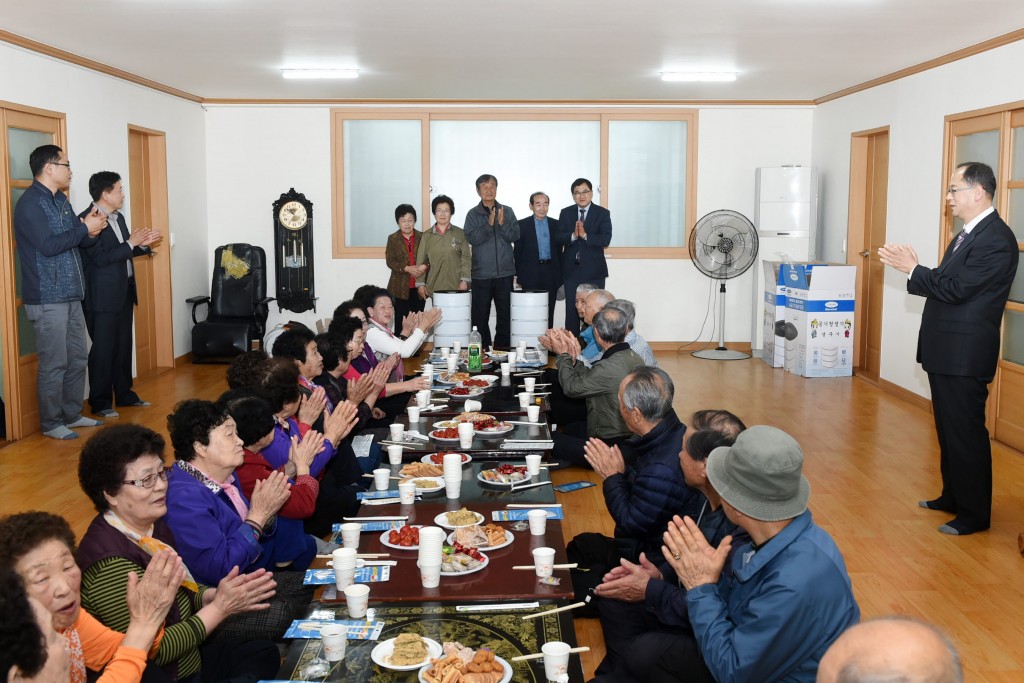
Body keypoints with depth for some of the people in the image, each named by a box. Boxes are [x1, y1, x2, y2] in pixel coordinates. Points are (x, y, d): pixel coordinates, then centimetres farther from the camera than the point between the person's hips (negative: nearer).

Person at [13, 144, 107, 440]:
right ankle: (51, 423, 10)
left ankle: (72, 414, 26)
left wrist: (92, 229, -7)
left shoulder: (61, 201, 14)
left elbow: (80, 241, 14)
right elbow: (48, 245, -23)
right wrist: (85, 228, -15)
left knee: (77, 358, 14)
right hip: (48, 299, -9)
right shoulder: (30, 203, -13)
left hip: (71, 296, 9)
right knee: (54, 364, -2)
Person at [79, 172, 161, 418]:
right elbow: (100, 258, -23)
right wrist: (131, 243, -17)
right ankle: (100, 402, 7)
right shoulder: (88, 219, -16)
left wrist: (143, 244, 5)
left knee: (123, 347, 15)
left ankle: (124, 394, 25)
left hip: (124, 292, 9)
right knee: (103, 349, -2)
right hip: (103, 296, -9)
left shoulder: (118, 218, 13)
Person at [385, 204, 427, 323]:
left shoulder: (422, 237, 7)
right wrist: (407, 268, -17)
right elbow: (390, 261, -2)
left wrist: (424, 267, -18)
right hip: (401, 287, -1)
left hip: (419, 286, 1)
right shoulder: (393, 238, 5)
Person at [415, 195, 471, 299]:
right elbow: (421, 262, 9)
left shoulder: (460, 233, 6)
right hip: (435, 288, 1)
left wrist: (464, 281, -5)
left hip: (456, 286, -1)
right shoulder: (427, 236, 10)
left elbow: (466, 258, 3)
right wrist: (420, 284, 3)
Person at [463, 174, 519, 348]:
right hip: (481, 274, -1)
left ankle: (503, 349, 13)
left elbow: (515, 236, -1)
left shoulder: (507, 211, 7)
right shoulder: (473, 214, 2)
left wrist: (502, 224, -17)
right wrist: (489, 224, -21)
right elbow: (472, 238, -10)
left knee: (505, 314, 5)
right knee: (480, 316, 1)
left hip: (505, 272, 2)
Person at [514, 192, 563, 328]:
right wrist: (518, 275, -2)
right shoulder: (522, 225, 1)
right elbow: (517, 252, 2)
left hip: (551, 275, 2)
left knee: (549, 313, 5)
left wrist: (560, 276, 8)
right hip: (530, 276, -2)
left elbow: (559, 250, 11)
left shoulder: (555, 225, 9)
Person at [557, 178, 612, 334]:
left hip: (594, 270, -2)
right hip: (571, 270, 2)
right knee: (571, 310, 5)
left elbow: (605, 239, -12)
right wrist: (573, 235, -21)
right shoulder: (566, 213, 8)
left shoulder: (602, 213, 0)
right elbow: (559, 238, -3)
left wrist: (585, 235, -23)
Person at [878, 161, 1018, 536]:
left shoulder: (996, 239, -18)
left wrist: (912, 269, -14)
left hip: (964, 355, -10)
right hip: (946, 351, 10)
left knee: (966, 433, 0)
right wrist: (912, 268, 0)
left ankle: (974, 514, 11)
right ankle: (952, 497, 33)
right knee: (949, 429, 19)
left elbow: (955, 289, -22)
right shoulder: (968, 235, 14)